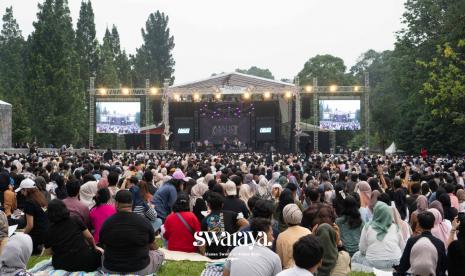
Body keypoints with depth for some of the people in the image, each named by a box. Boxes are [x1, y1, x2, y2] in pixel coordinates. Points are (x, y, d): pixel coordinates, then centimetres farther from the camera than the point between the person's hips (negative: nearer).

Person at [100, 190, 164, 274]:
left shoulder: (107, 223, -10)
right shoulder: (144, 222, -13)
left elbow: (105, 247, 9)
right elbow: (152, 247, 4)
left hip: (111, 270, 2)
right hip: (140, 270, -2)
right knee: (160, 254, 24)